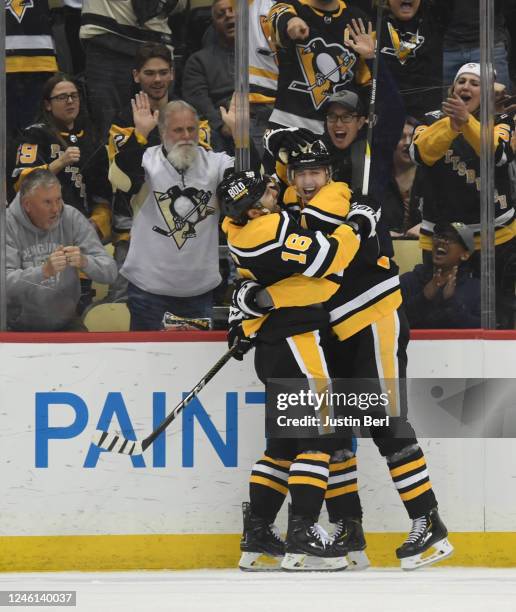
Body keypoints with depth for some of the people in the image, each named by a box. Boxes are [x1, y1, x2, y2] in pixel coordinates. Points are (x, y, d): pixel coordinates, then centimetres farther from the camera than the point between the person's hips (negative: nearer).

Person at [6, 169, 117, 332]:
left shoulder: (73, 218, -4)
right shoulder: (8, 225, -11)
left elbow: (110, 272, -6)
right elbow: (5, 283, -22)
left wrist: (85, 262, -28)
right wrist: (44, 271, -37)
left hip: (64, 323, 3)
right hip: (18, 328, -3)